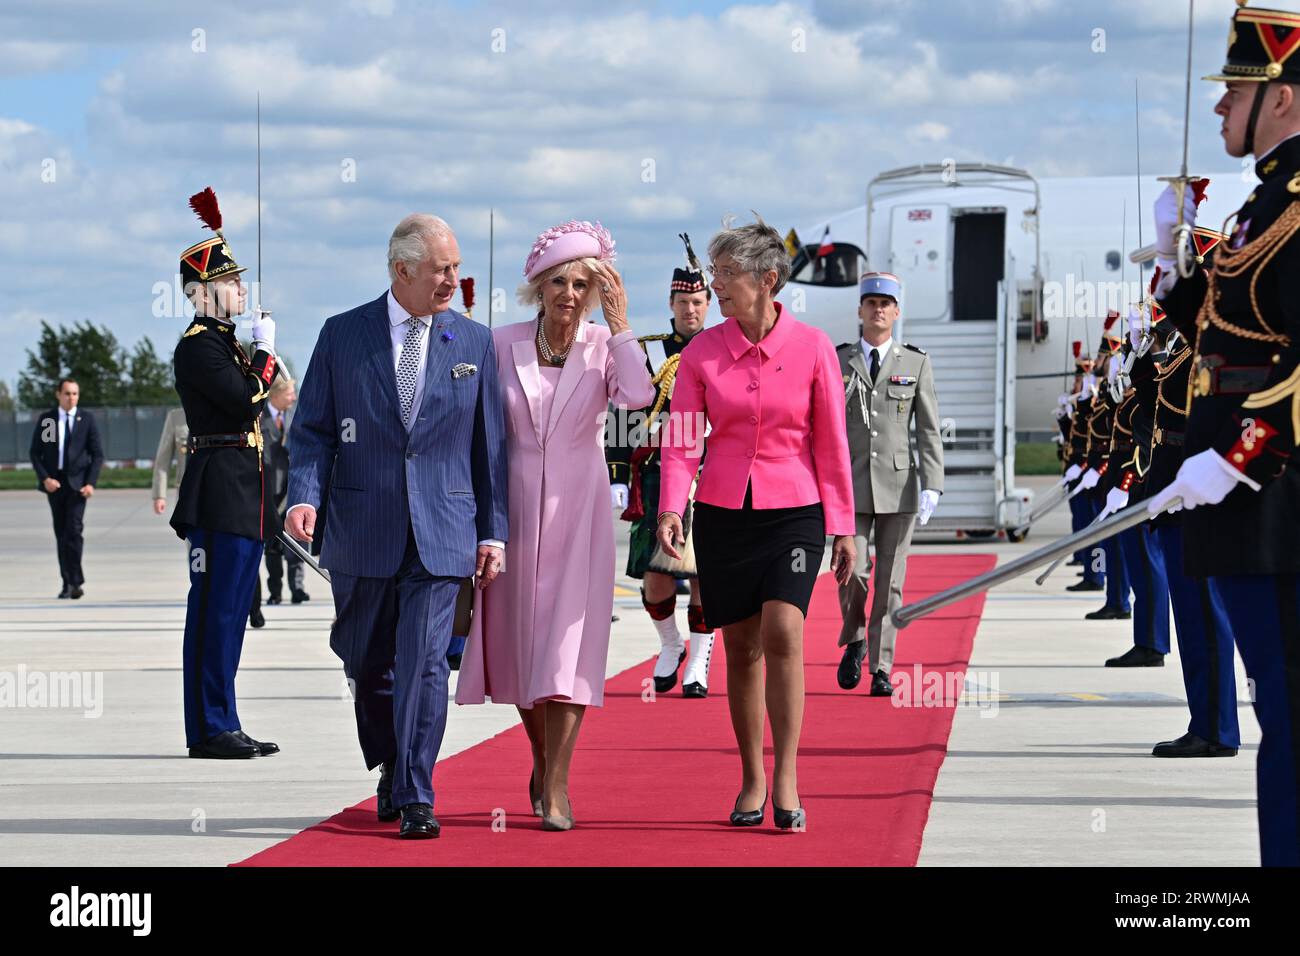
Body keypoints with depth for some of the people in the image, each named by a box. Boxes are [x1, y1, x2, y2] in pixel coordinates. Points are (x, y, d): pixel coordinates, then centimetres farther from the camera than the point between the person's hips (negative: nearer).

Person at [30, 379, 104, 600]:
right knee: (60, 534, 5)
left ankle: (76, 582, -14)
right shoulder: (45, 419, 6)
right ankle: (67, 582, 11)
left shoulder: (87, 420, 3)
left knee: (74, 531, -15)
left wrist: (91, 483, -8)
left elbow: (97, 454, 3)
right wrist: (45, 478, -9)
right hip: (54, 482, 2)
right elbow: (35, 453, 6)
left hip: (77, 483, -2)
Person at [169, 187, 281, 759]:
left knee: (230, 610, 11)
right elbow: (248, 401, -21)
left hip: (242, 497, 10)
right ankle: (210, 730, -5)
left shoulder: (225, 343, 19)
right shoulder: (198, 346, -11)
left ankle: (221, 727, 14)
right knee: (215, 610, -7)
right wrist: (266, 351, -8)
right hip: (220, 494, -10)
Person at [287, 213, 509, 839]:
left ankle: (416, 800, -6)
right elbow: (313, 428, 4)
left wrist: (493, 531, 4)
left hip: (441, 532, -1)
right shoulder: (342, 335, 3)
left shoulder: (474, 343, 5)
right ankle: (391, 771, 34)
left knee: (424, 663, -10)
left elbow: (489, 444, 7)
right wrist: (304, 497, -13)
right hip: (361, 531, 1)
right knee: (367, 666, 11)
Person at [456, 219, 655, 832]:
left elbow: (638, 396, -21)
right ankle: (542, 759, 32)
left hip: (578, 511, -2)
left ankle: (555, 786, -10)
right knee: (519, 643, 10)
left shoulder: (604, 346, -1)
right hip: (516, 506, 2)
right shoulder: (503, 345, 2)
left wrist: (619, 324, -17)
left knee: (566, 644, -10)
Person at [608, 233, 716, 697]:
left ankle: (699, 663, 11)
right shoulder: (645, 354, 8)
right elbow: (622, 421, 6)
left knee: (704, 574, -1)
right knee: (655, 572, -6)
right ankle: (670, 645, 20)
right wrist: (618, 479, -1)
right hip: (658, 479, 0)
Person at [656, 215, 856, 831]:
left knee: (782, 631, -19)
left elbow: (832, 444, 3)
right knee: (741, 648, 6)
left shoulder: (812, 348, -2)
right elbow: (682, 439, 0)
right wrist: (670, 508, -16)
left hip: (793, 510, -2)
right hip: (723, 513, 2)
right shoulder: (702, 352, 2)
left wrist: (843, 527, 3)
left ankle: (786, 782, -13)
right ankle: (752, 782, 18)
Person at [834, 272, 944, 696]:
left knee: (890, 582, 2)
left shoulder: (916, 363, 6)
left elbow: (929, 432, 3)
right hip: (850, 486, 0)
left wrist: (931, 486, -7)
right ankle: (854, 642, 14)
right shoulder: (837, 361, 7)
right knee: (852, 571, -13)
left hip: (899, 485, 0)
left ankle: (881, 670, 8)